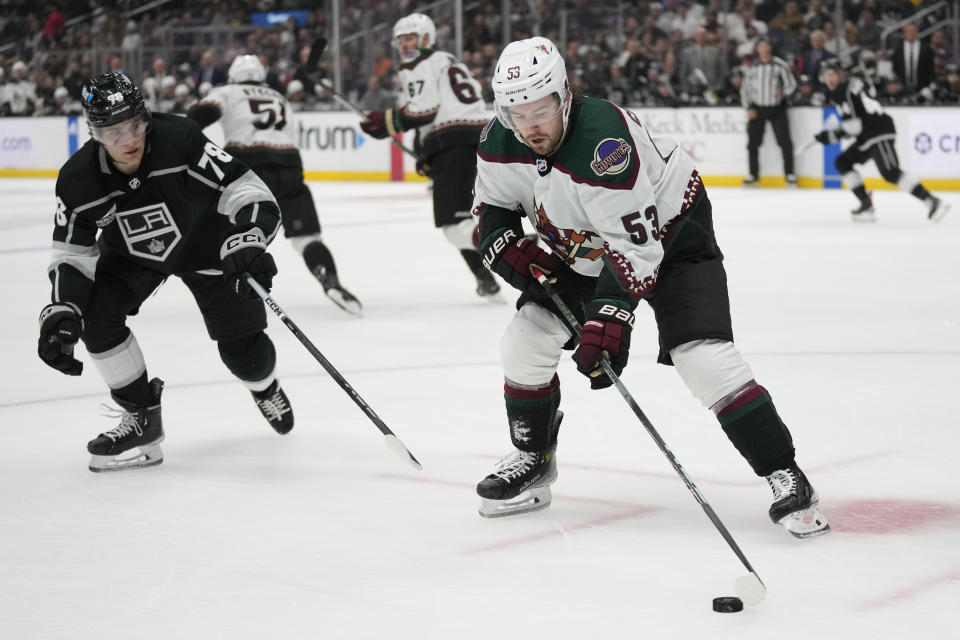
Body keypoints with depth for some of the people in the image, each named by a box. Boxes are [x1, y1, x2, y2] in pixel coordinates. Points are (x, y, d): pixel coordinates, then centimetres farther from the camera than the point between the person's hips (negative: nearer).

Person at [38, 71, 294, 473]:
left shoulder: (179, 139, -36)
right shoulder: (78, 180, -26)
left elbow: (249, 194, -35)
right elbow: (73, 255, -15)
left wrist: (248, 245, -52)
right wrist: (60, 312, -30)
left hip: (205, 241, -2)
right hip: (133, 254, 2)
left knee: (242, 348, -4)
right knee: (94, 315, -22)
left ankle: (266, 389, 36)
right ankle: (141, 418, -4)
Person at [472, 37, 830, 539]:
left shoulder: (603, 142, -38)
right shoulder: (500, 144, -16)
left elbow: (636, 244, -37)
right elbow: (492, 207, 4)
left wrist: (610, 314, -46)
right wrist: (510, 248, -16)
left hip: (668, 230, -7)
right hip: (580, 248, 7)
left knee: (702, 354, -21)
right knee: (526, 341, -3)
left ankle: (784, 475, -14)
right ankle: (532, 462, 19)